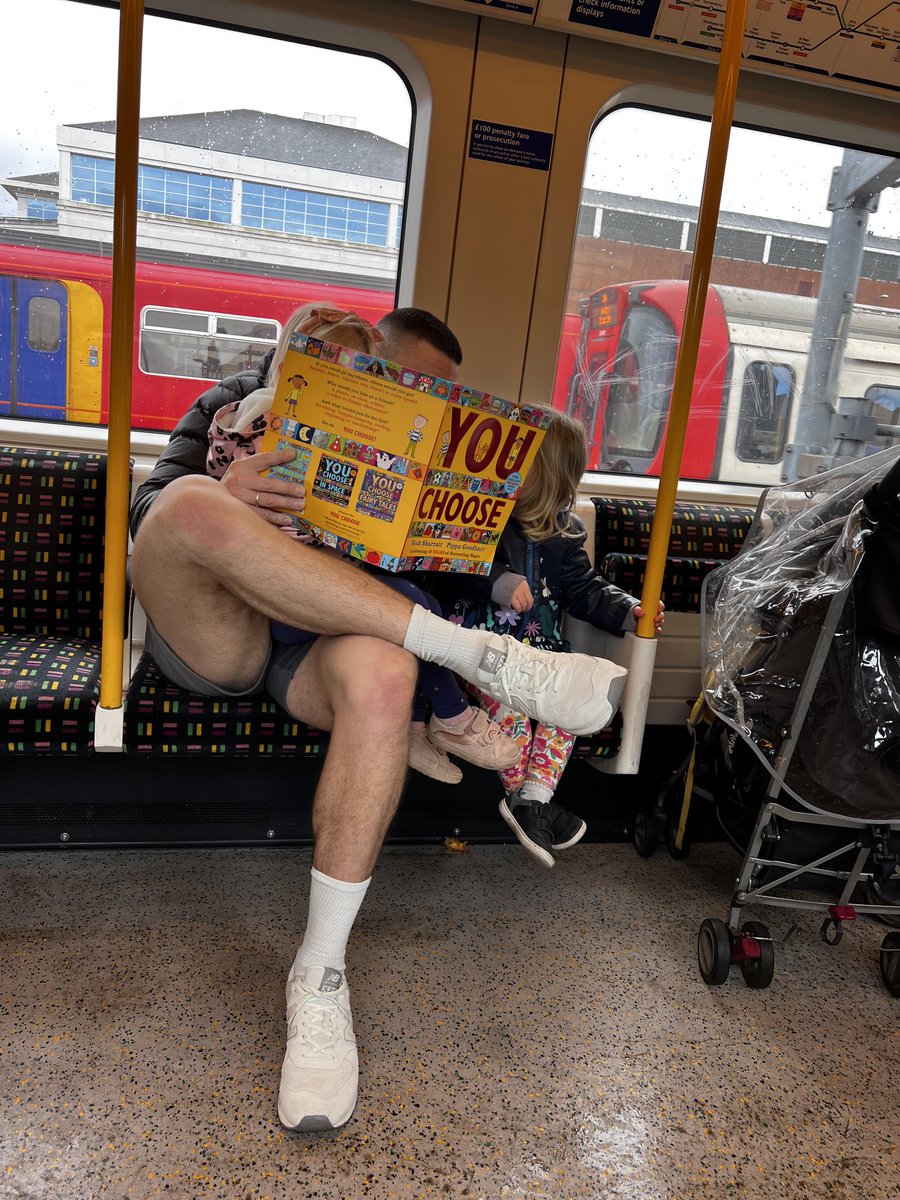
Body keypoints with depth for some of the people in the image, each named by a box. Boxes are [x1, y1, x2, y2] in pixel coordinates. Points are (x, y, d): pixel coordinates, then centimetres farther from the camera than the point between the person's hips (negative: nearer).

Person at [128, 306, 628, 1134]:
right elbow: (149, 512, 6)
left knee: (385, 671, -37)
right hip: (211, 633, -1)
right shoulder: (241, 405, 19)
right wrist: (220, 501, -18)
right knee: (192, 505, -33)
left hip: (332, 640, 1)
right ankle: (485, 658, -34)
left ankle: (320, 973, -26)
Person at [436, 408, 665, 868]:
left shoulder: (562, 531, 10)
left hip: (536, 642, 4)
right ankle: (524, 797, -14)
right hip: (479, 632, -4)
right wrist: (496, 583, -23)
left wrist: (626, 610, -1)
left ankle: (532, 798, -15)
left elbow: (584, 588, 14)